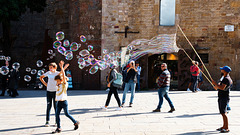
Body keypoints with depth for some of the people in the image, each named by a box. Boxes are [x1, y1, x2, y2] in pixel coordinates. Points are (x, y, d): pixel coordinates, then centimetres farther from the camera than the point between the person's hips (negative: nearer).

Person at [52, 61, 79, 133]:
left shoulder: (65, 84, -6)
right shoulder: (58, 85, 11)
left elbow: (63, 75, -16)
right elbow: (60, 74, 15)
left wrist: (62, 67, -17)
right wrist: (64, 67, 13)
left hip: (64, 101, -7)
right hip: (58, 102, 7)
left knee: (67, 114, 3)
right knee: (57, 114, -1)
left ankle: (76, 122, 22)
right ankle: (58, 128, 2)